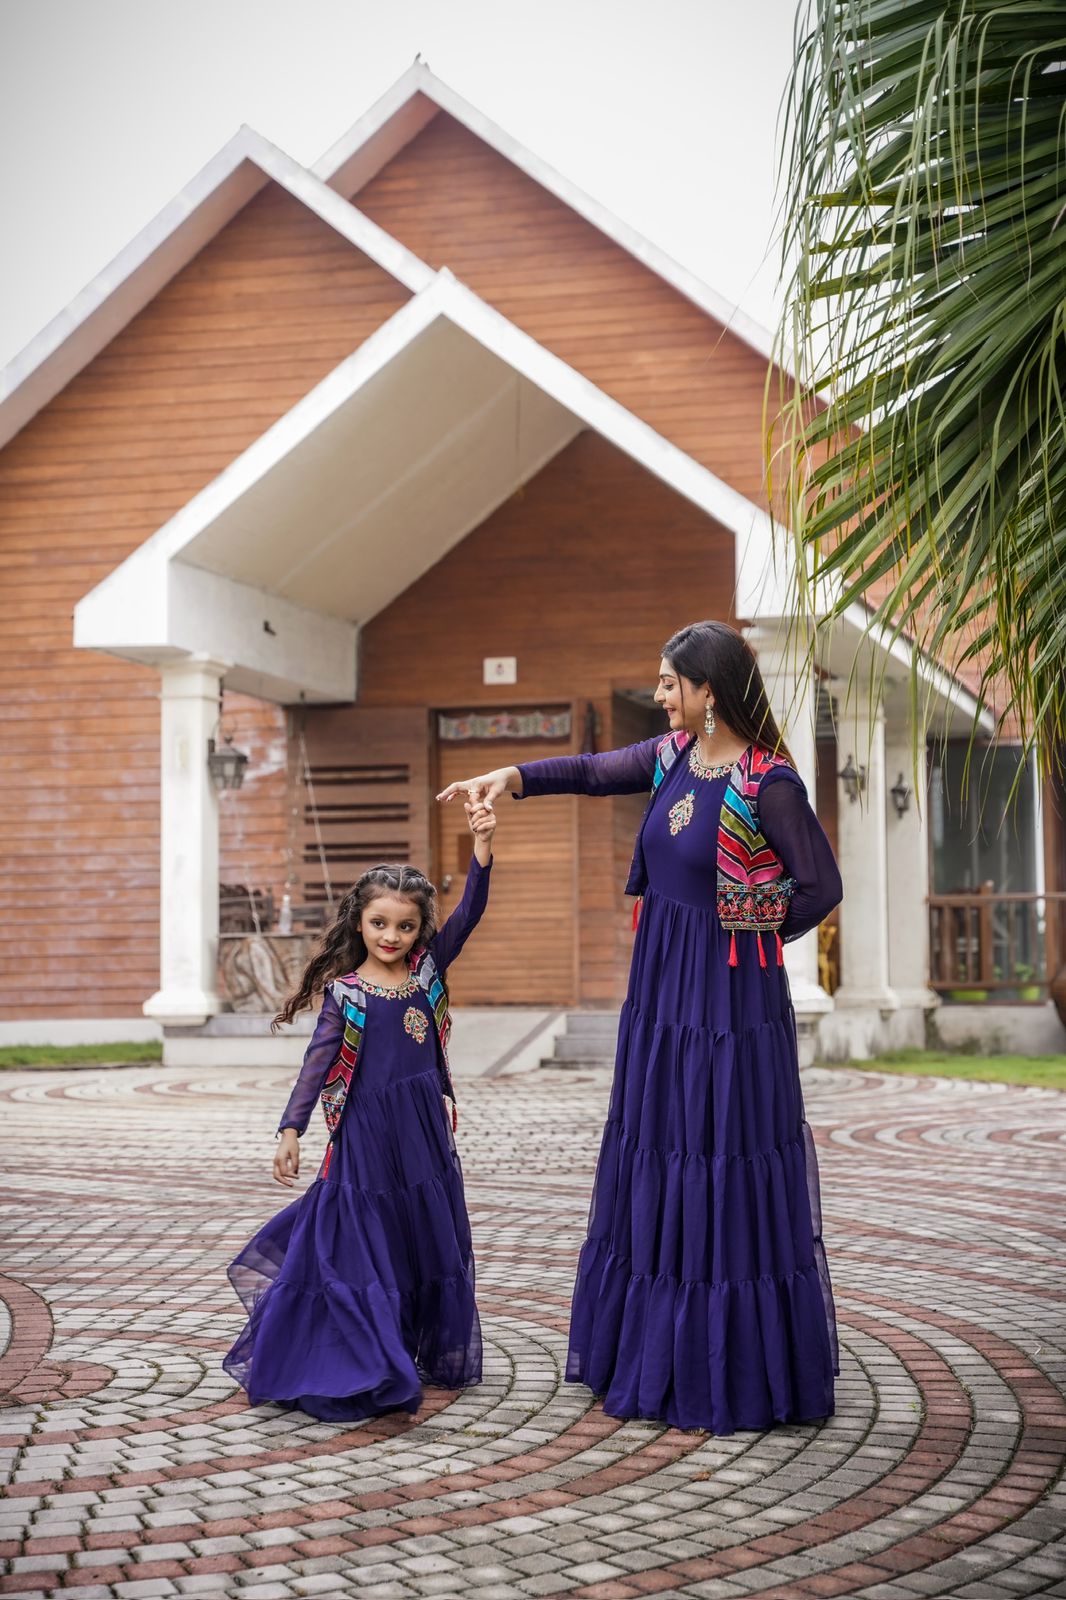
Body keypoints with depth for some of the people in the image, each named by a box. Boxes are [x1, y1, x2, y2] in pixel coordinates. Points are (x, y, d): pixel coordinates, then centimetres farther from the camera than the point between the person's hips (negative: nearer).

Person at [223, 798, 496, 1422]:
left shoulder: (428, 971, 1)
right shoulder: (345, 992, -6)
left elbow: (468, 915, -8)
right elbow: (318, 1063, -5)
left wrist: (483, 848, -19)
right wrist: (291, 1129, -9)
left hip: (426, 1129, 4)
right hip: (367, 1131, -4)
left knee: (431, 1239, 12)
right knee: (361, 1241, -1)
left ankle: (431, 1354, 28)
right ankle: (364, 1369, 8)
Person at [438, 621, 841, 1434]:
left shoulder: (768, 783, -15)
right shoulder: (674, 754, 5)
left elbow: (821, 886, -11)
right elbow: (596, 772, 17)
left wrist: (745, 934, -3)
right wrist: (514, 775, 3)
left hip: (728, 1003, -8)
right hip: (662, 994, 8)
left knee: (733, 1179, -2)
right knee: (651, 1168, 13)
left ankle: (744, 1376, 10)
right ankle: (656, 1360, 25)